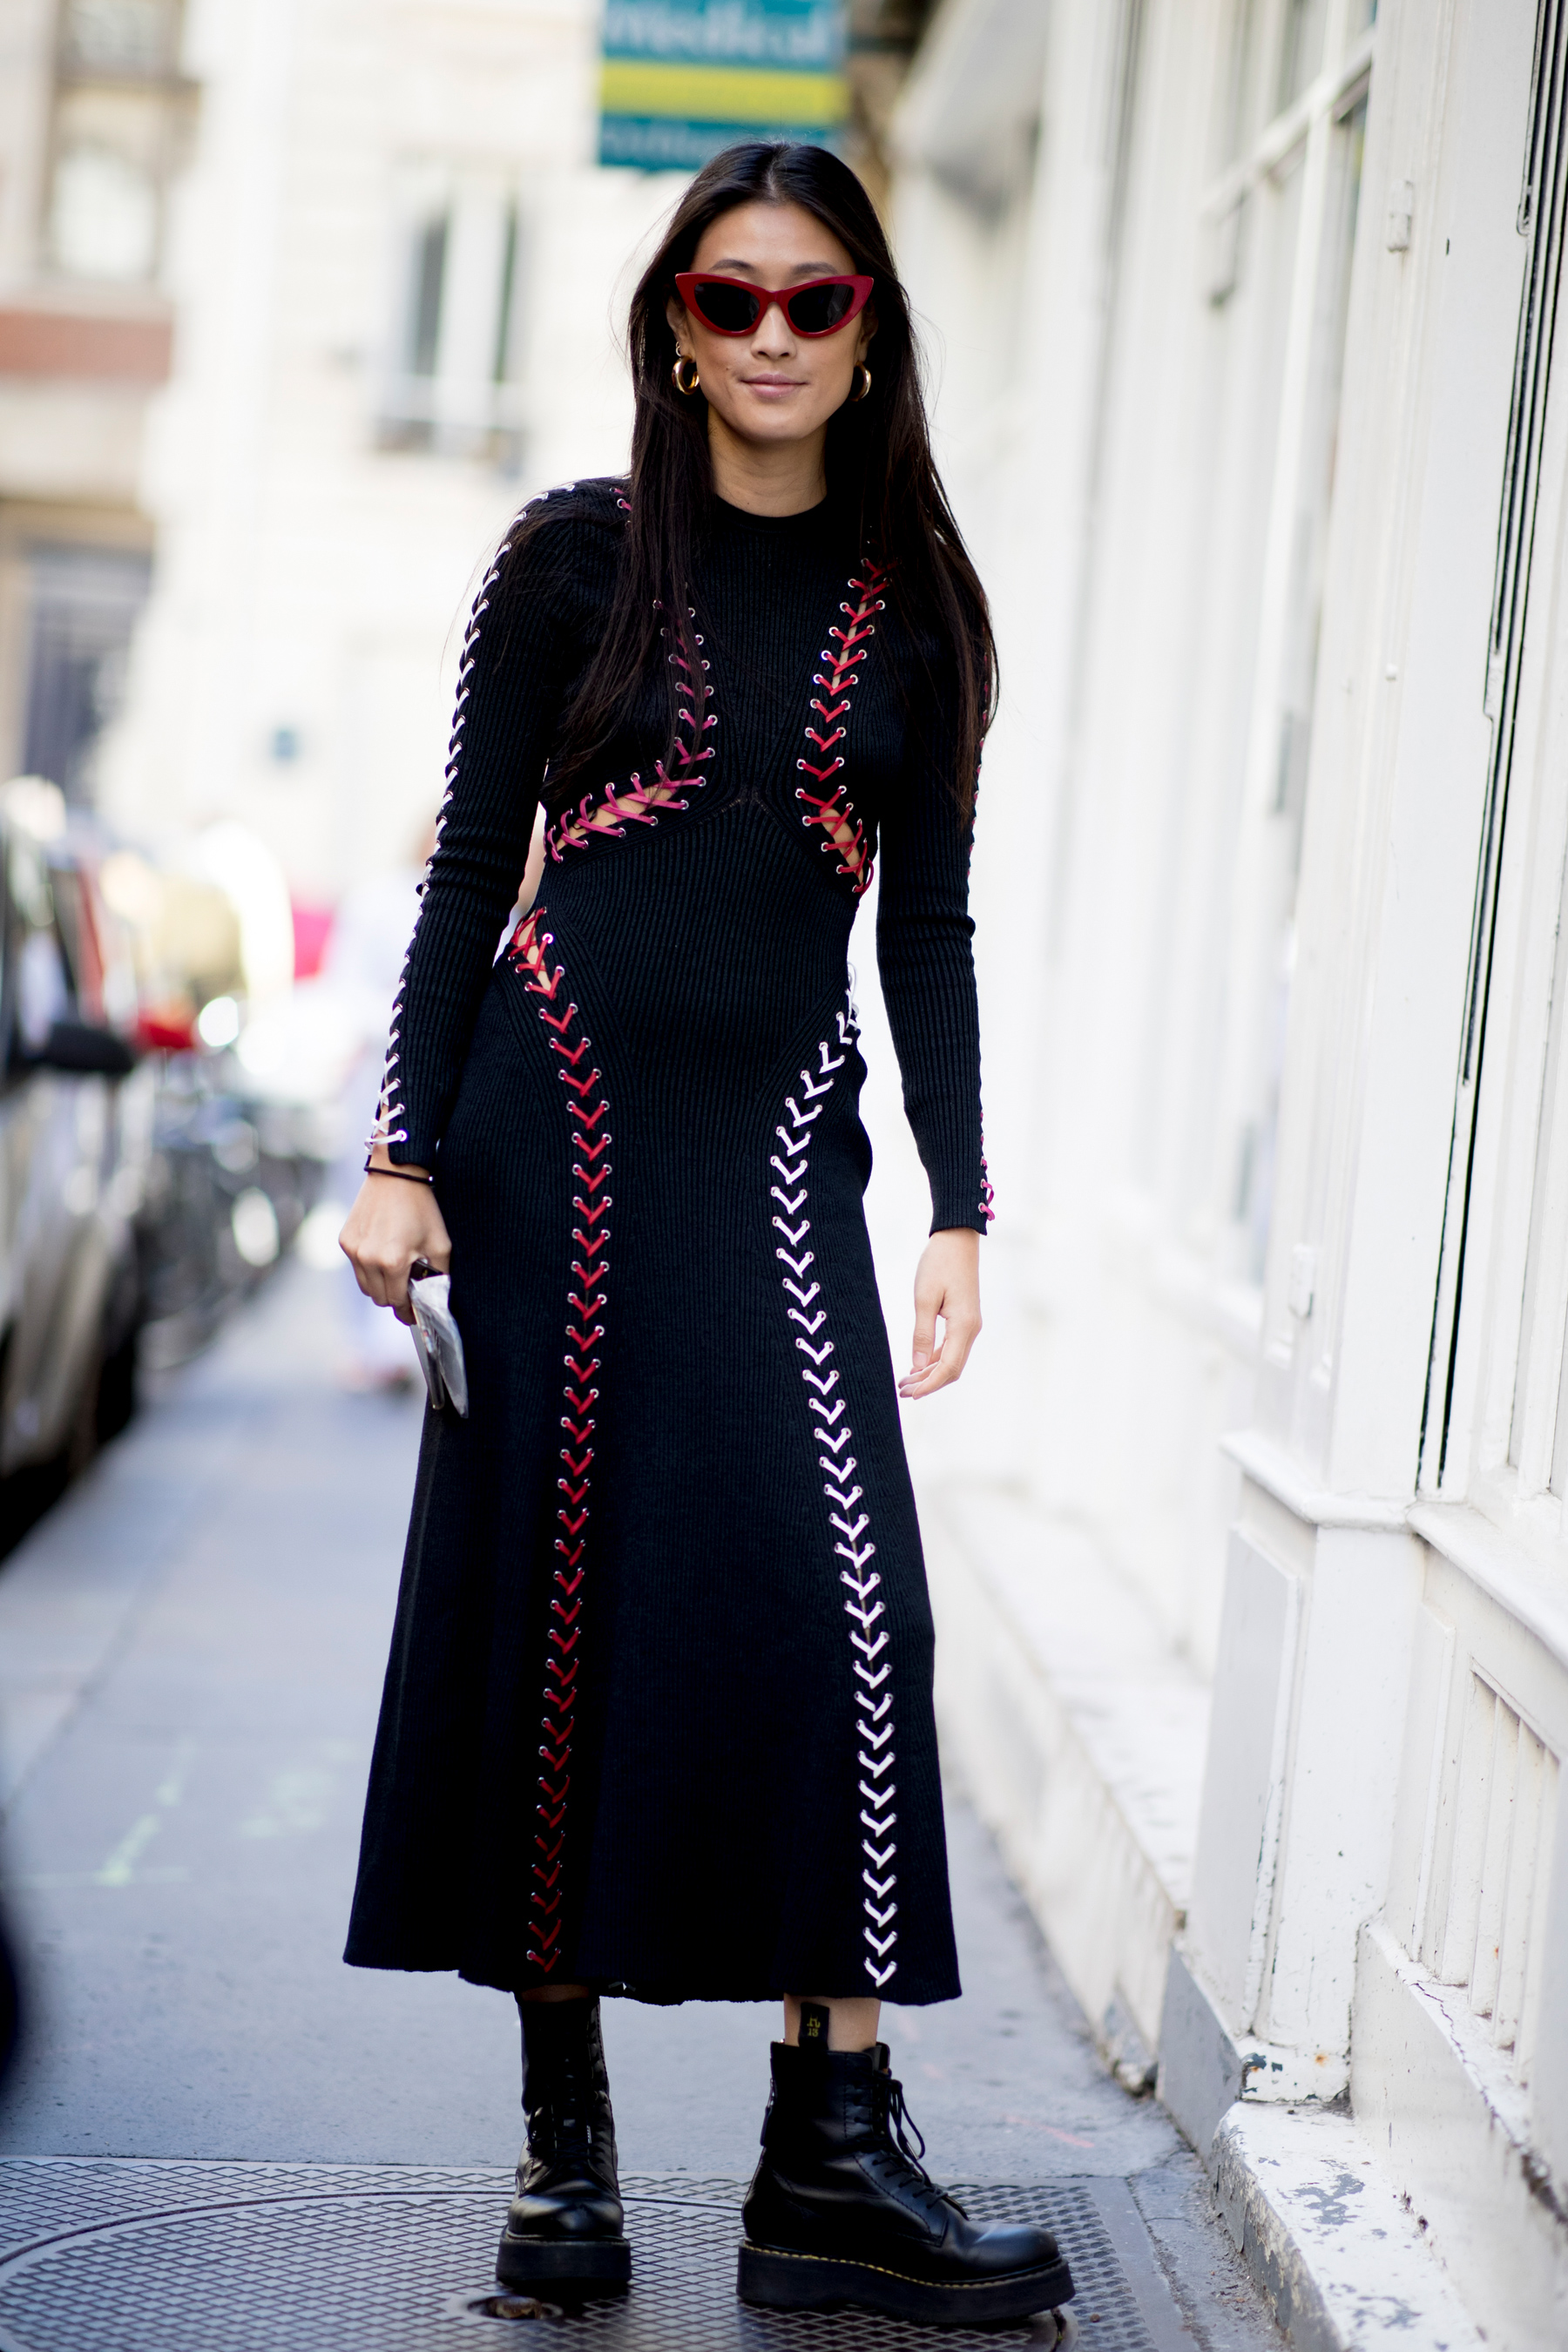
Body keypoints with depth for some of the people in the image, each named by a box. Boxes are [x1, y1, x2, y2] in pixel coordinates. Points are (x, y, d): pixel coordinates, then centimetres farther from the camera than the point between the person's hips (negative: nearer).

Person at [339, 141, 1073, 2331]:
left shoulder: (911, 604, 9)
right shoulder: (579, 553, 5)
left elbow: (929, 925, 9)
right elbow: (470, 865, 4)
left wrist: (959, 1216, 2)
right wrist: (404, 1156, -3)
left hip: (780, 1151, 1)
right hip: (554, 1128, -1)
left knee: (840, 1596, -11)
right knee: (547, 1593, 1)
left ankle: (834, 2153, -6)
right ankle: (564, 2132, 12)